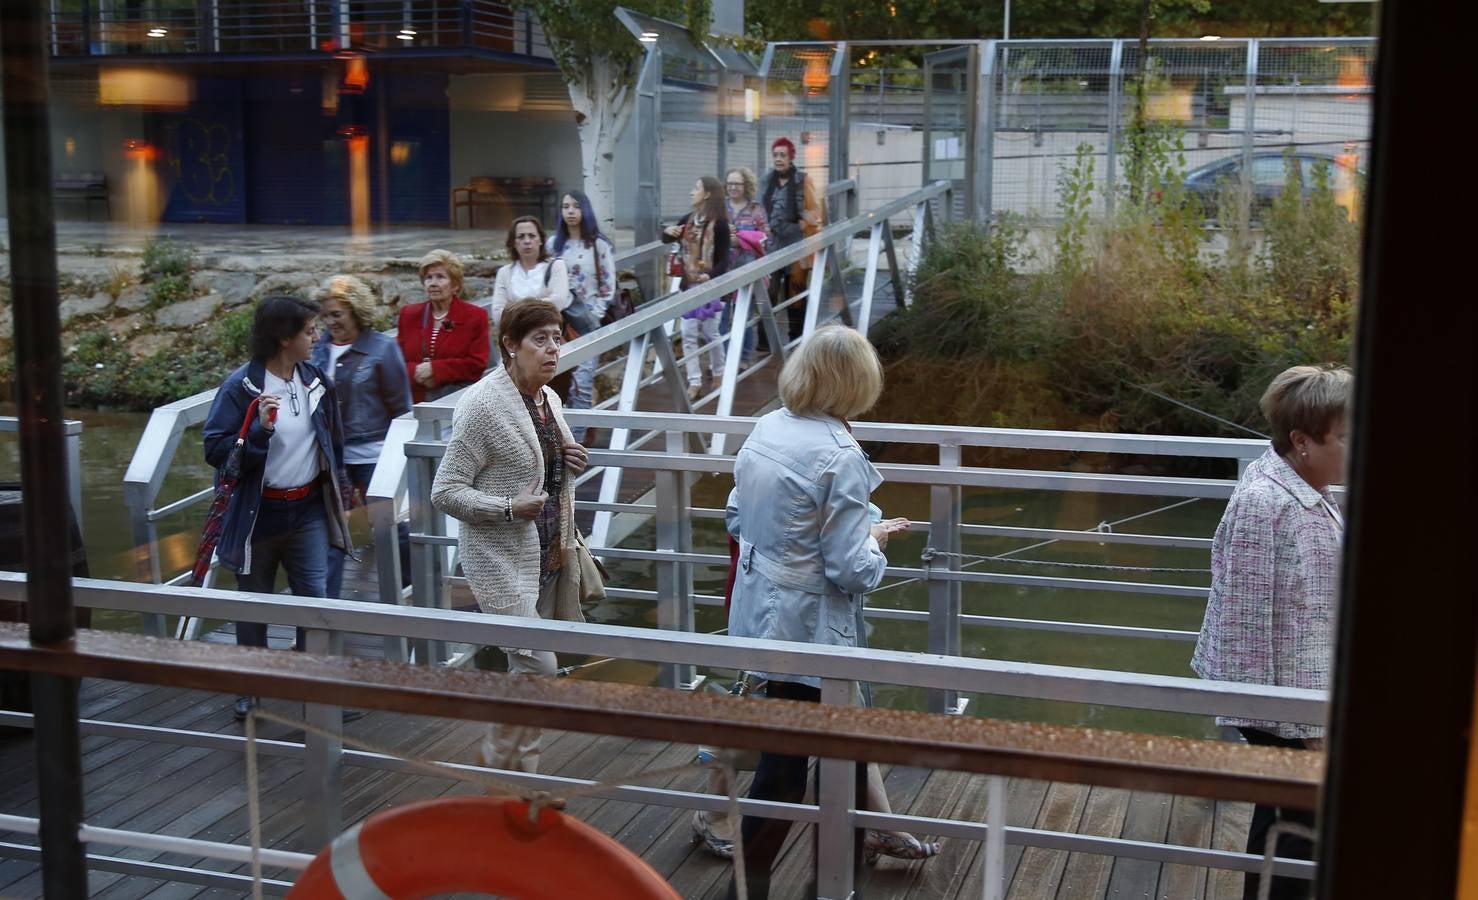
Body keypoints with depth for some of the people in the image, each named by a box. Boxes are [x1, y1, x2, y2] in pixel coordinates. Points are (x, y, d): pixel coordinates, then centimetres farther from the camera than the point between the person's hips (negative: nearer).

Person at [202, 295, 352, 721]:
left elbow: (333, 443, 14)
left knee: (315, 598, 0)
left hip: (309, 511, 3)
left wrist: (337, 495, 16)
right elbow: (215, 450, -16)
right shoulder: (240, 387, -14)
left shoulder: (317, 381, 2)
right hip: (258, 514, -3)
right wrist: (259, 430, -30)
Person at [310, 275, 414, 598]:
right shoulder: (320, 349, 3)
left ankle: (418, 583, 28)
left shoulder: (382, 348, -8)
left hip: (371, 452, -4)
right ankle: (326, 599, 13)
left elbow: (400, 405, -5)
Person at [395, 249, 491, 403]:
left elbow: (477, 364, -4)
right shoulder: (408, 315, 15)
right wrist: (415, 372, -9)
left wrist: (435, 369, -11)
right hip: (415, 400, 2)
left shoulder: (475, 316, 4)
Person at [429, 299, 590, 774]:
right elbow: (445, 491, -15)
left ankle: (521, 770, 25)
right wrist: (509, 507, -26)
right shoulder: (482, 404, -16)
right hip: (503, 560, -8)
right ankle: (500, 764, 8)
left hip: (550, 554, 8)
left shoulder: (548, 398, 8)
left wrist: (569, 464, 2)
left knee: (529, 669, 13)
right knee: (537, 664, -13)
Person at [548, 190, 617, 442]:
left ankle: (575, 441, -8)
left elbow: (608, 286, 0)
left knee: (582, 382, -9)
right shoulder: (554, 244, 9)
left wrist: (595, 316, -8)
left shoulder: (600, 245, 0)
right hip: (561, 322, 3)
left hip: (589, 323, -3)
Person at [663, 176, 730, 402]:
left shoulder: (719, 223, -11)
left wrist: (711, 277, -30)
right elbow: (670, 239, 21)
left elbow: (724, 259, -13)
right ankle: (694, 382, 4)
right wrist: (668, 232, -3)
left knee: (709, 332, 5)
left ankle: (718, 374, 27)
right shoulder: (688, 220, 8)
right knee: (688, 334, 1)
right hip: (689, 285, 6)